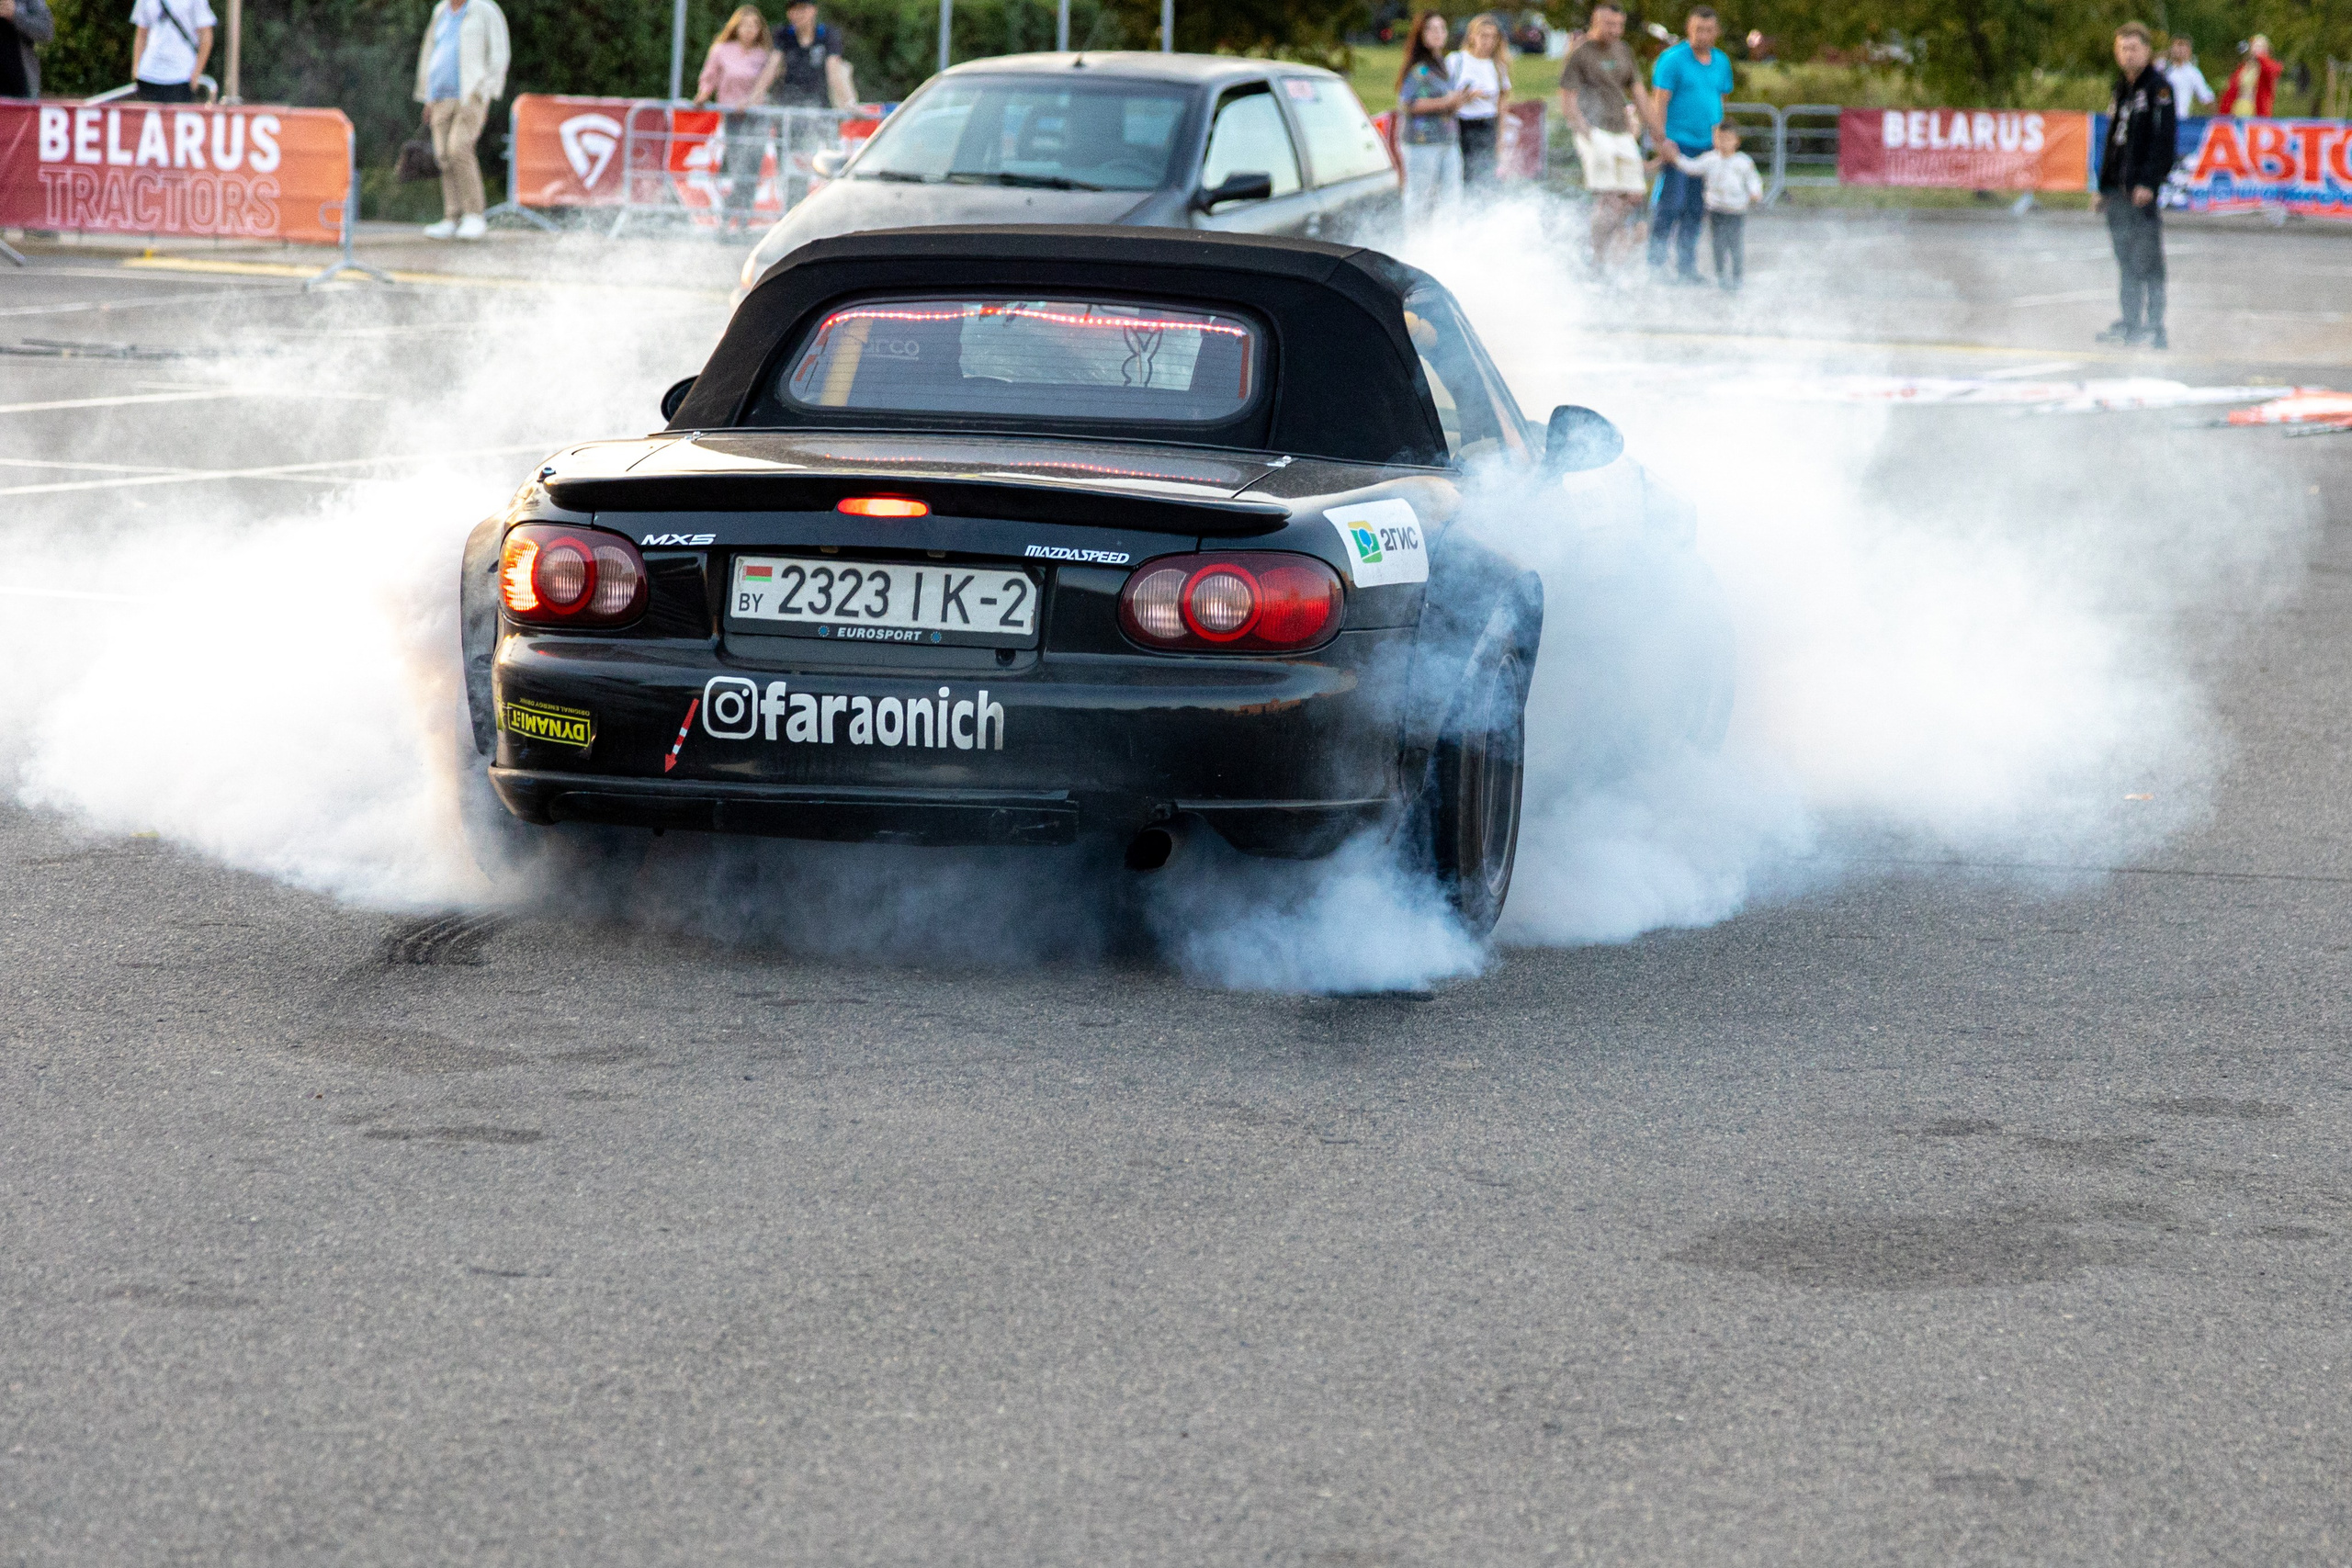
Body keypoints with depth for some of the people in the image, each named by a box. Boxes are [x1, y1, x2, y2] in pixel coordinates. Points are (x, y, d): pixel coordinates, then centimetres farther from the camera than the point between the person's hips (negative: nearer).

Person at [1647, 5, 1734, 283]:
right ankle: (1655, 265, -4)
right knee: (1671, 205, -10)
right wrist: (1662, 139, -16)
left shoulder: (1721, 62, 13)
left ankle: (1686, 268, 12)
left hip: (1706, 146, 6)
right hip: (1677, 144, -6)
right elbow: (1659, 101, -9)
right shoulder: (1673, 59, -6)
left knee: (1695, 210, 7)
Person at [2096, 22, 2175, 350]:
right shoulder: (2121, 89, 19)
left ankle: (2154, 326, -9)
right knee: (2125, 258, 9)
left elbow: (2161, 138, -13)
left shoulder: (2158, 87, -5)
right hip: (2117, 187, 8)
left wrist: (2148, 182, -21)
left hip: (2144, 188, -8)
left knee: (2148, 258, -9)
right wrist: (2104, 185, 19)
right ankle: (2130, 321, 13)